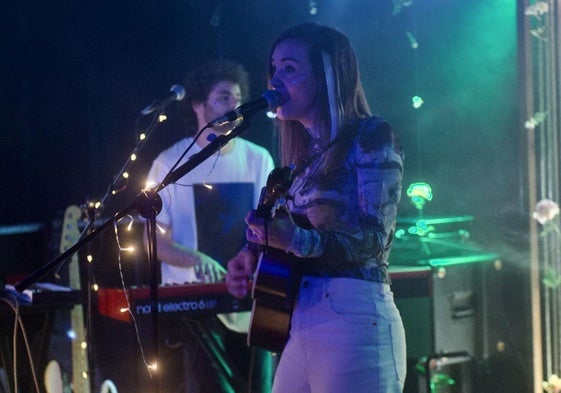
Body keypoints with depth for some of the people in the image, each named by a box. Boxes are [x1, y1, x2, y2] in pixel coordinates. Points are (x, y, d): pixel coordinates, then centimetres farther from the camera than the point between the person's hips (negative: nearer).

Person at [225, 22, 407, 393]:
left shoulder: (371, 137, -4)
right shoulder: (305, 155, 18)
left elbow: (374, 237, -14)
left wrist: (297, 240, -28)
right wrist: (253, 256, 3)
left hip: (353, 318, -7)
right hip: (297, 324, 7)